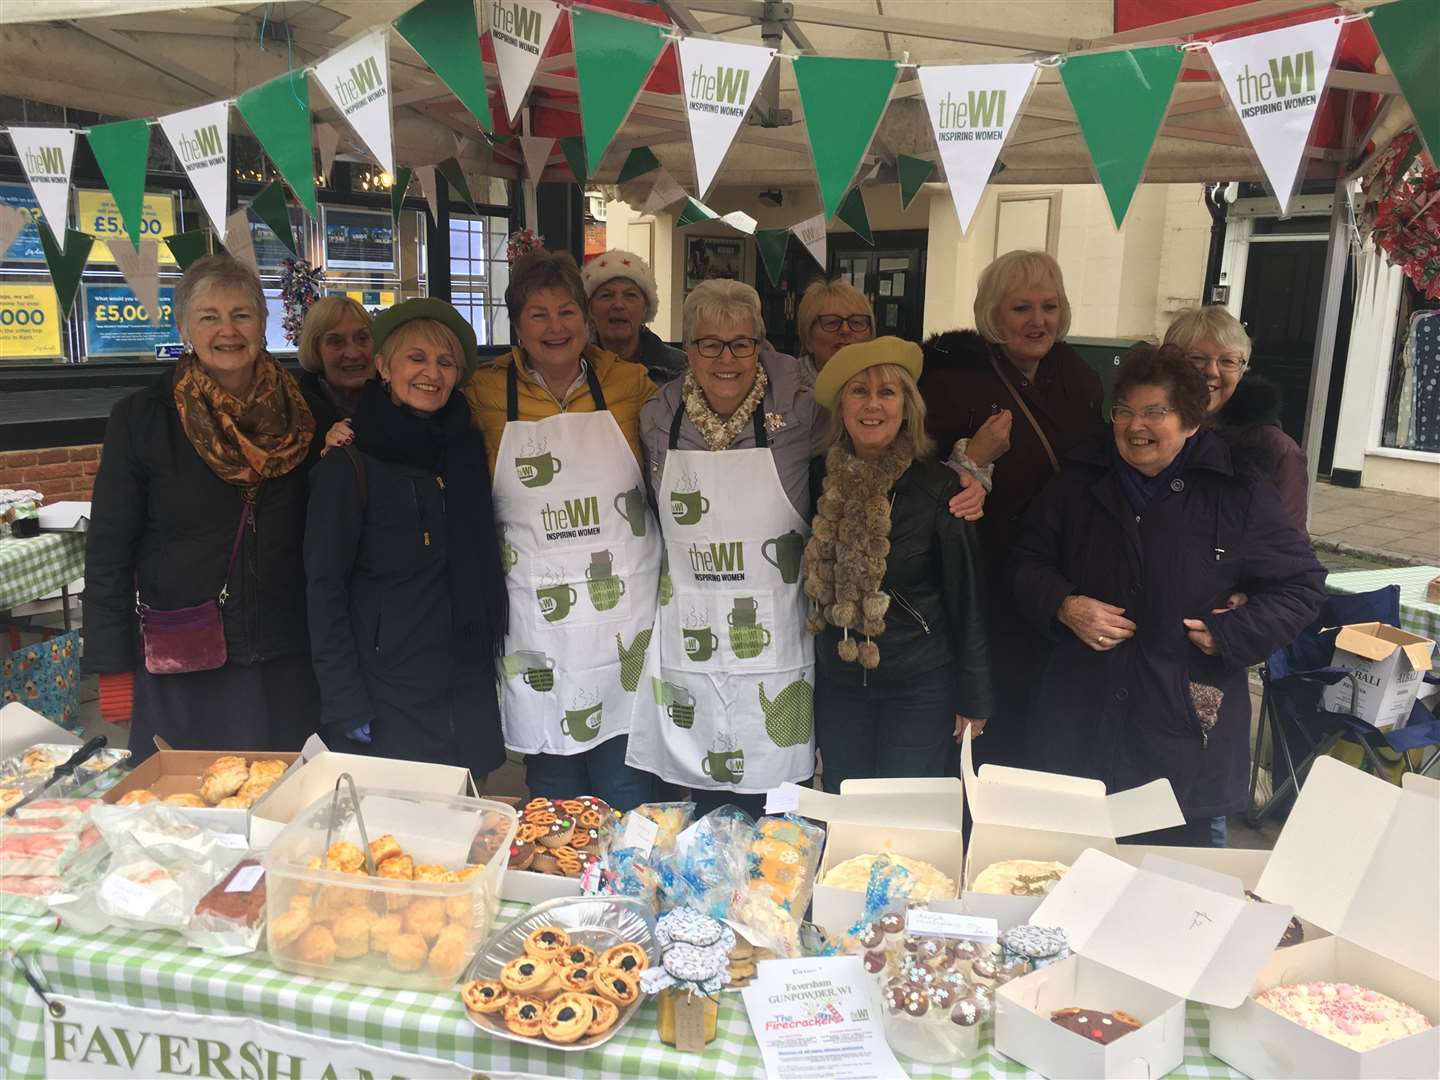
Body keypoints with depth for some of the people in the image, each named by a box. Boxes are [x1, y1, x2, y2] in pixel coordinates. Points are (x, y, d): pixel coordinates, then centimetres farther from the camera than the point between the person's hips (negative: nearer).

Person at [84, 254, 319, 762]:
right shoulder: (140, 417, -4)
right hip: (181, 670, -2)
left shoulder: (300, 412, 3)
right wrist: (115, 669, -5)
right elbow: (108, 552, -3)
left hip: (285, 662, 2)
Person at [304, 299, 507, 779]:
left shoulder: (468, 448, 7)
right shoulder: (350, 466, -9)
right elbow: (324, 587, -9)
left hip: (468, 698, 5)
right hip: (386, 699, -5)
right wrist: (346, 709, -13)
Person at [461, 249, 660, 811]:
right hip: (538, 621, 0)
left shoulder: (630, 383, 3)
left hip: (625, 613, 0)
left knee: (628, 792, 8)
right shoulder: (484, 394, 1)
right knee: (553, 791, 12)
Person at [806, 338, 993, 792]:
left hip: (920, 687, -3)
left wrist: (973, 699, -4)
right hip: (837, 682, 4)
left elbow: (967, 600, -7)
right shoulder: (820, 479, -2)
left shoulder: (938, 487, -12)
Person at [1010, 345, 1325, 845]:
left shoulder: (1239, 495, -4)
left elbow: (1301, 586, 2)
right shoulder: (1079, 482, 5)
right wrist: (1064, 606, -9)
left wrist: (1230, 634, -11)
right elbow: (1028, 563, 10)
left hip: (1186, 737, -2)